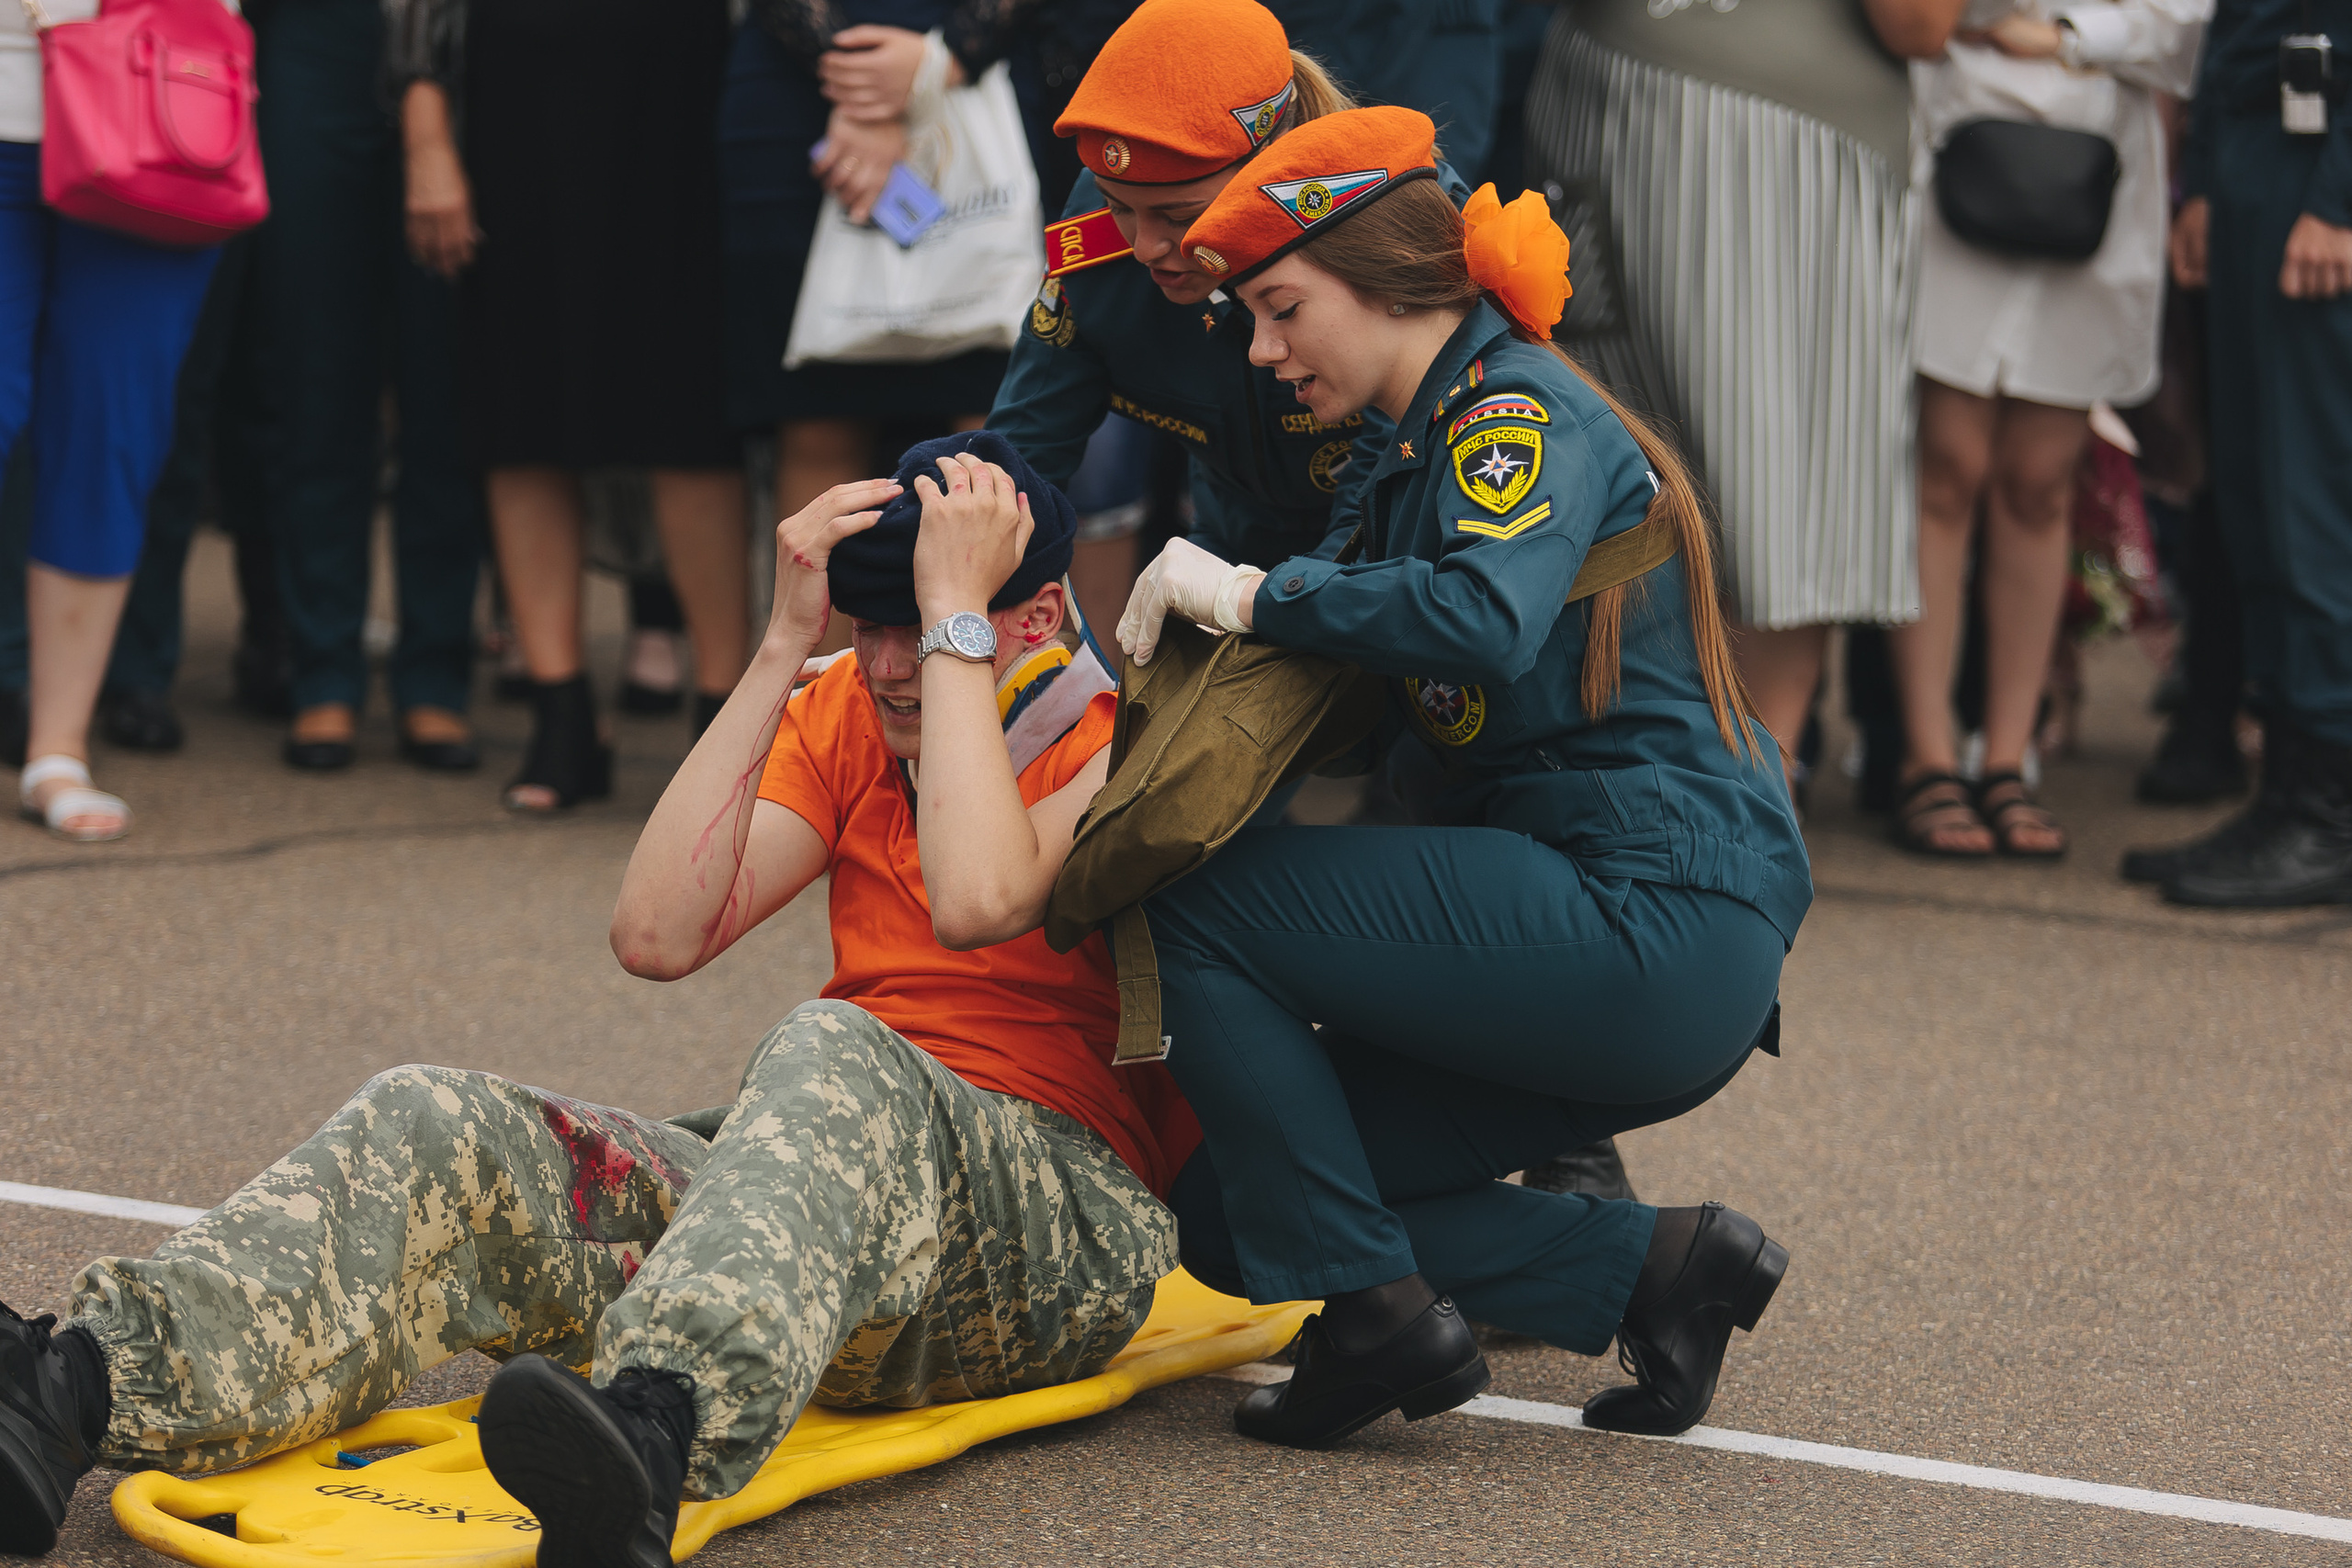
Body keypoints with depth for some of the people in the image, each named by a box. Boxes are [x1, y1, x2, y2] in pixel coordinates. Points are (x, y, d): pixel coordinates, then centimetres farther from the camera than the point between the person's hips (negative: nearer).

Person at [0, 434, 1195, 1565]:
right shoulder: (848, 714, 14)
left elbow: (977, 902, -26)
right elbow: (656, 934, -1)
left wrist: (955, 611, -16)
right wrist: (786, 642, -3)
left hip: (1064, 1223, -6)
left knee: (835, 1054, -39)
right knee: (435, 1128, -16)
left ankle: (656, 1431, -65)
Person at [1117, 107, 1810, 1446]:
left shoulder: (1520, 416, -9)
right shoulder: (1420, 454, 22)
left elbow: (1485, 621, -30)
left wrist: (1252, 595, -18)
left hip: (1659, 924, -10)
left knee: (1204, 909, -10)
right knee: (1233, 1215, 5)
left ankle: (1378, 1312, -7)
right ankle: (1646, 1267, 3)